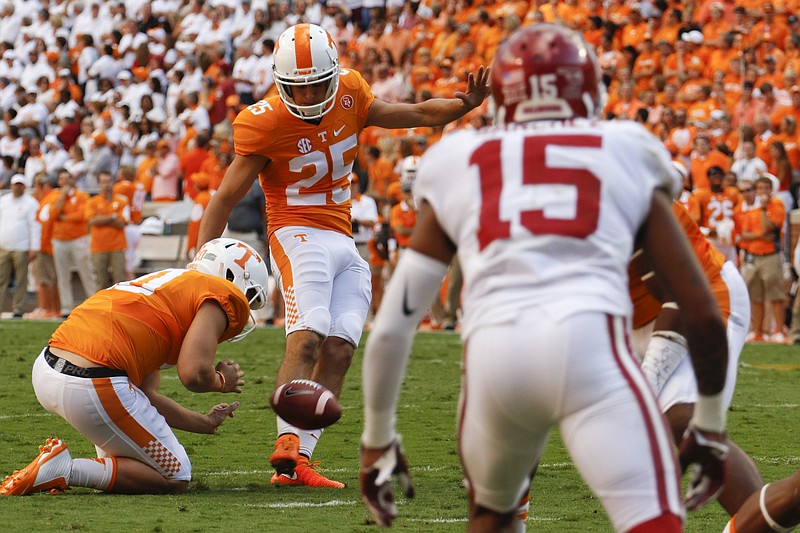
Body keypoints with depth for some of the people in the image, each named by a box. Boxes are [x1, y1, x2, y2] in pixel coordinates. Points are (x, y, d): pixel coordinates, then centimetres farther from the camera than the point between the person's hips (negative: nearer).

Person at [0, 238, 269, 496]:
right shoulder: (222, 297, 4)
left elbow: (144, 395, 27)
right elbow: (193, 374, -9)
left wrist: (205, 423, 38)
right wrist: (222, 381, 14)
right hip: (93, 387, -9)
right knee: (175, 479, 8)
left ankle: (110, 460, 17)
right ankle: (65, 470, -7)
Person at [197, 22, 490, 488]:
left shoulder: (350, 94, 2)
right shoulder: (266, 124, -13)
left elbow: (416, 115, 14)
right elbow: (227, 198, -10)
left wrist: (465, 104, -3)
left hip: (345, 244, 6)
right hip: (299, 235, -6)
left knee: (339, 351, -5)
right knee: (308, 338, -25)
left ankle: (295, 464, -8)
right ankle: (289, 449, -36)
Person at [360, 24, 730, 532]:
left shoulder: (457, 169, 25)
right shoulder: (627, 158, 23)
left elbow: (393, 325, 24)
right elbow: (703, 314, 20)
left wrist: (378, 439, 37)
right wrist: (710, 425, 33)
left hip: (493, 352, 2)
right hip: (589, 339, -2)